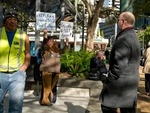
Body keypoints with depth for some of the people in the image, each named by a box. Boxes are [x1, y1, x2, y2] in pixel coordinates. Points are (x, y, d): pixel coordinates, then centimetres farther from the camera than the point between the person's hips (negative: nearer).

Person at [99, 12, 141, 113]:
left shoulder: (124, 38, -20)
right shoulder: (134, 36, 13)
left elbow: (120, 64, -26)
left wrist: (109, 80, -17)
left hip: (121, 81, -9)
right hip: (131, 81, 10)